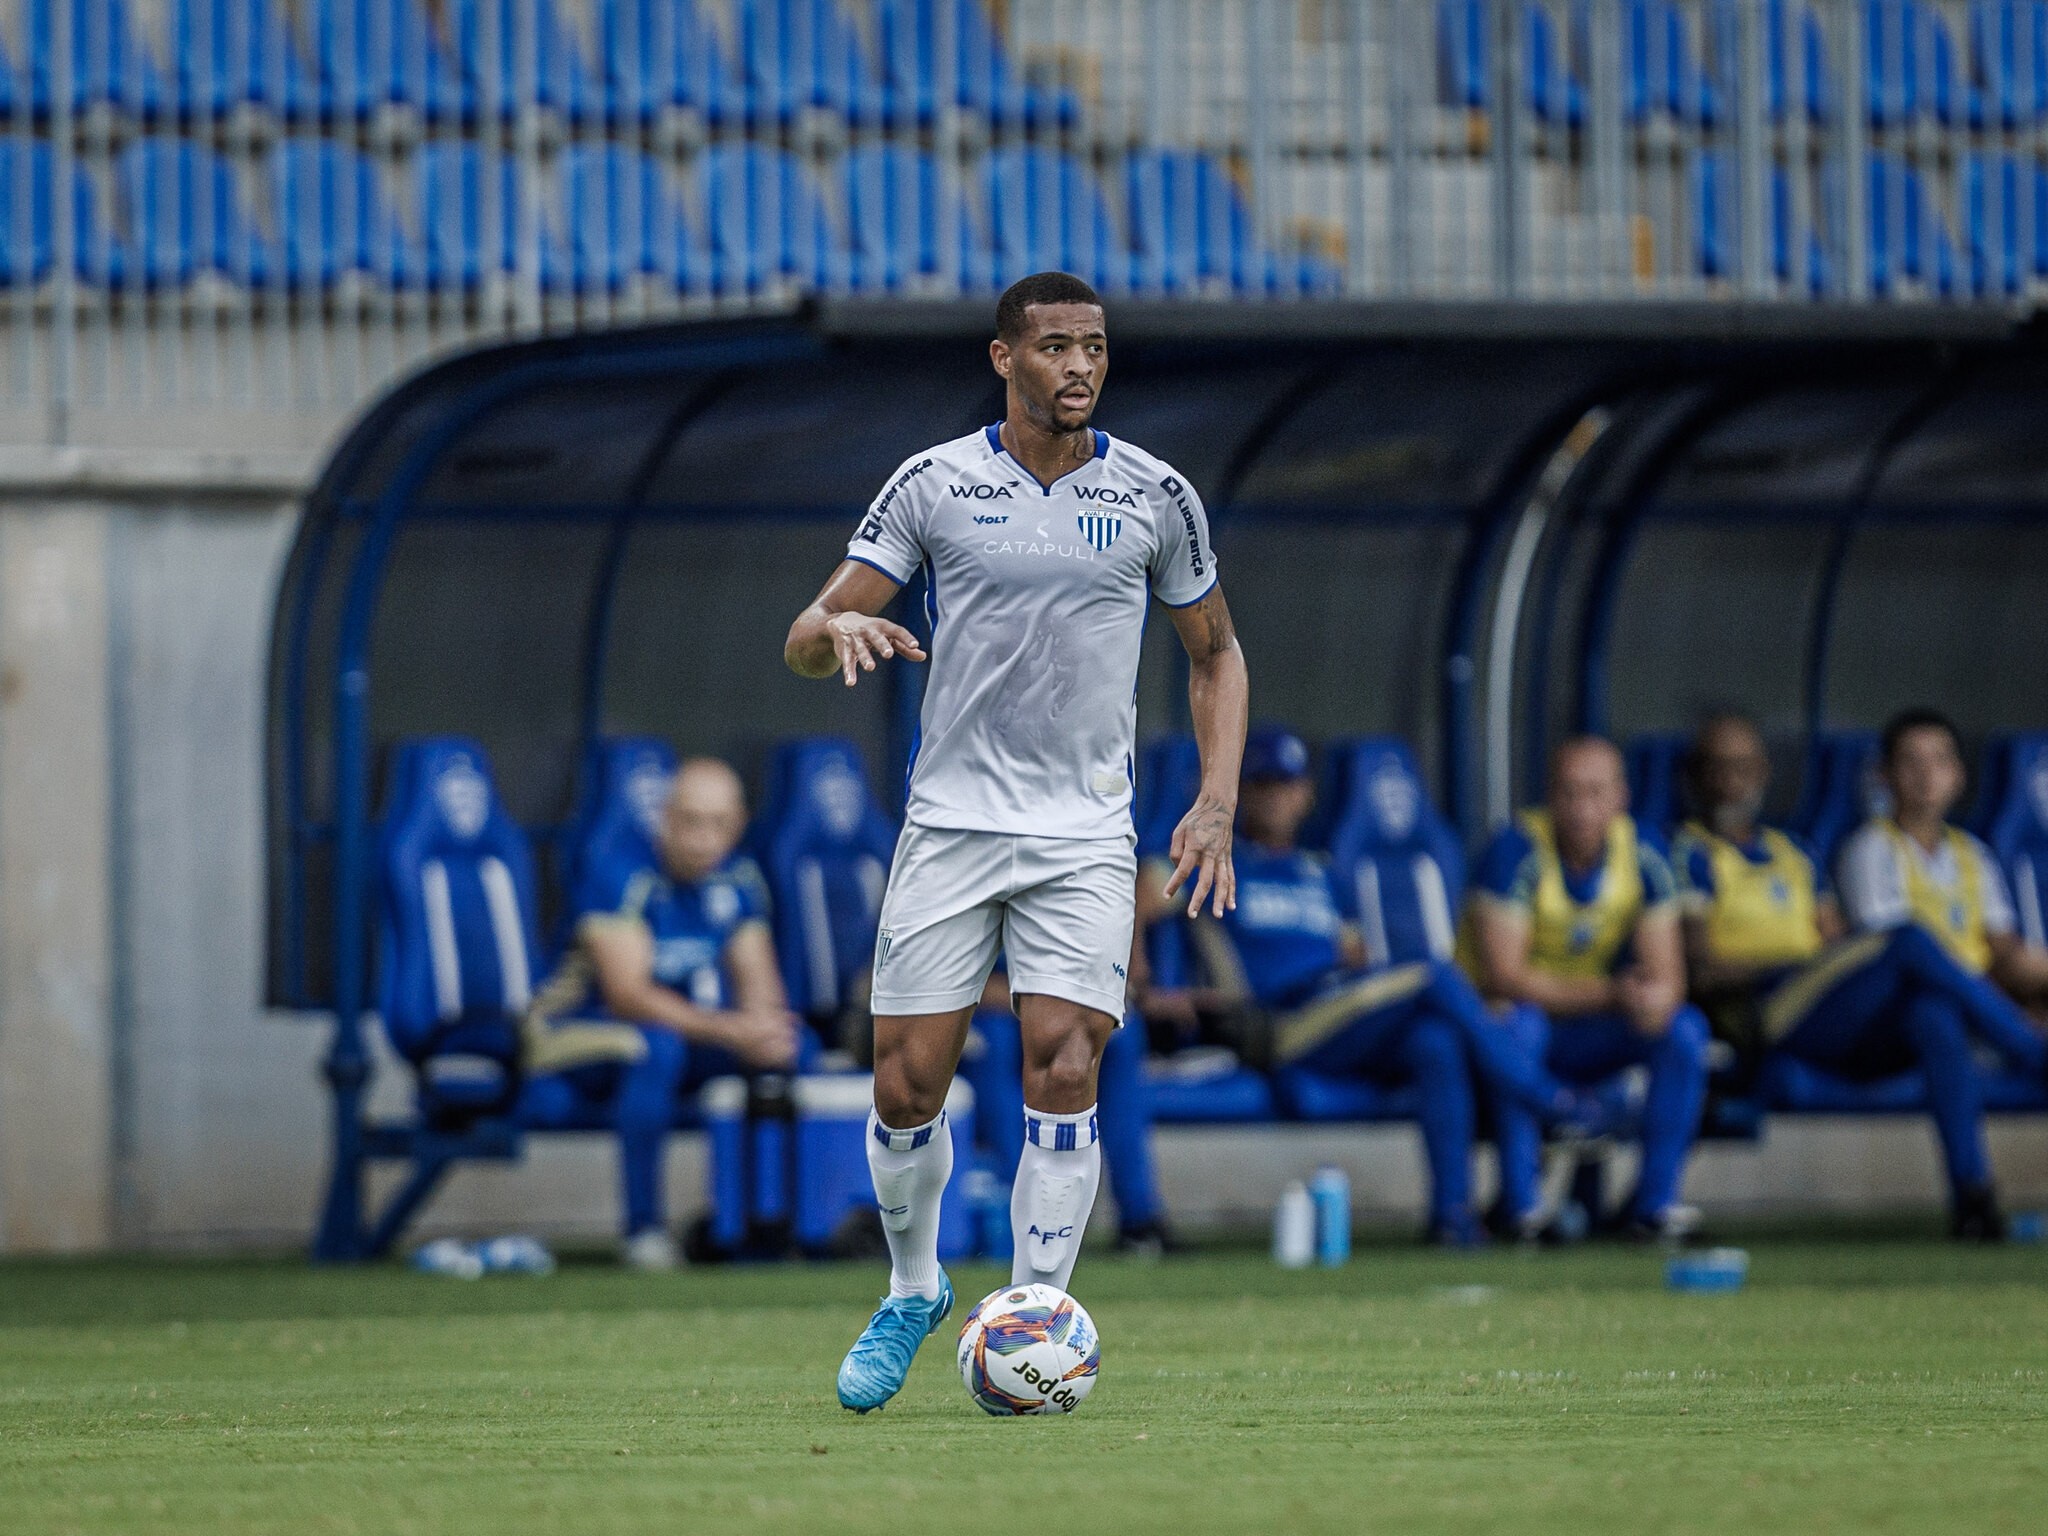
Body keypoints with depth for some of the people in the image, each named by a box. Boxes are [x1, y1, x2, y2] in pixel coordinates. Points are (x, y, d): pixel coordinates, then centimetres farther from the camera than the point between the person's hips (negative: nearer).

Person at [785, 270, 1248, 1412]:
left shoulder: (1155, 496, 3)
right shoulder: (934, 484, 0)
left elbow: (1216, 651, 15)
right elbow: (804, 640, 1)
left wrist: (1218, 802, 3)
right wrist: (840, 630, -24)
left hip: (1086, 835, 0)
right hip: (951, 823, 0)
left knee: (1064, 1071, -14)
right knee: (909, 1086, -1)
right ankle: (914, 1290, 24)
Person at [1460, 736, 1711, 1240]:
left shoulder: (1641, 854, -5)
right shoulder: (1517, 853, -19)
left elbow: (1666, 975, -6)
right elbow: (1502, 976, -24)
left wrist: (1656, 999, -33)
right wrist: (1610, 996, -30)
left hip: (1587, 1038, 4)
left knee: (1684, 1028, -20)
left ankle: (1654, 1201, -17)